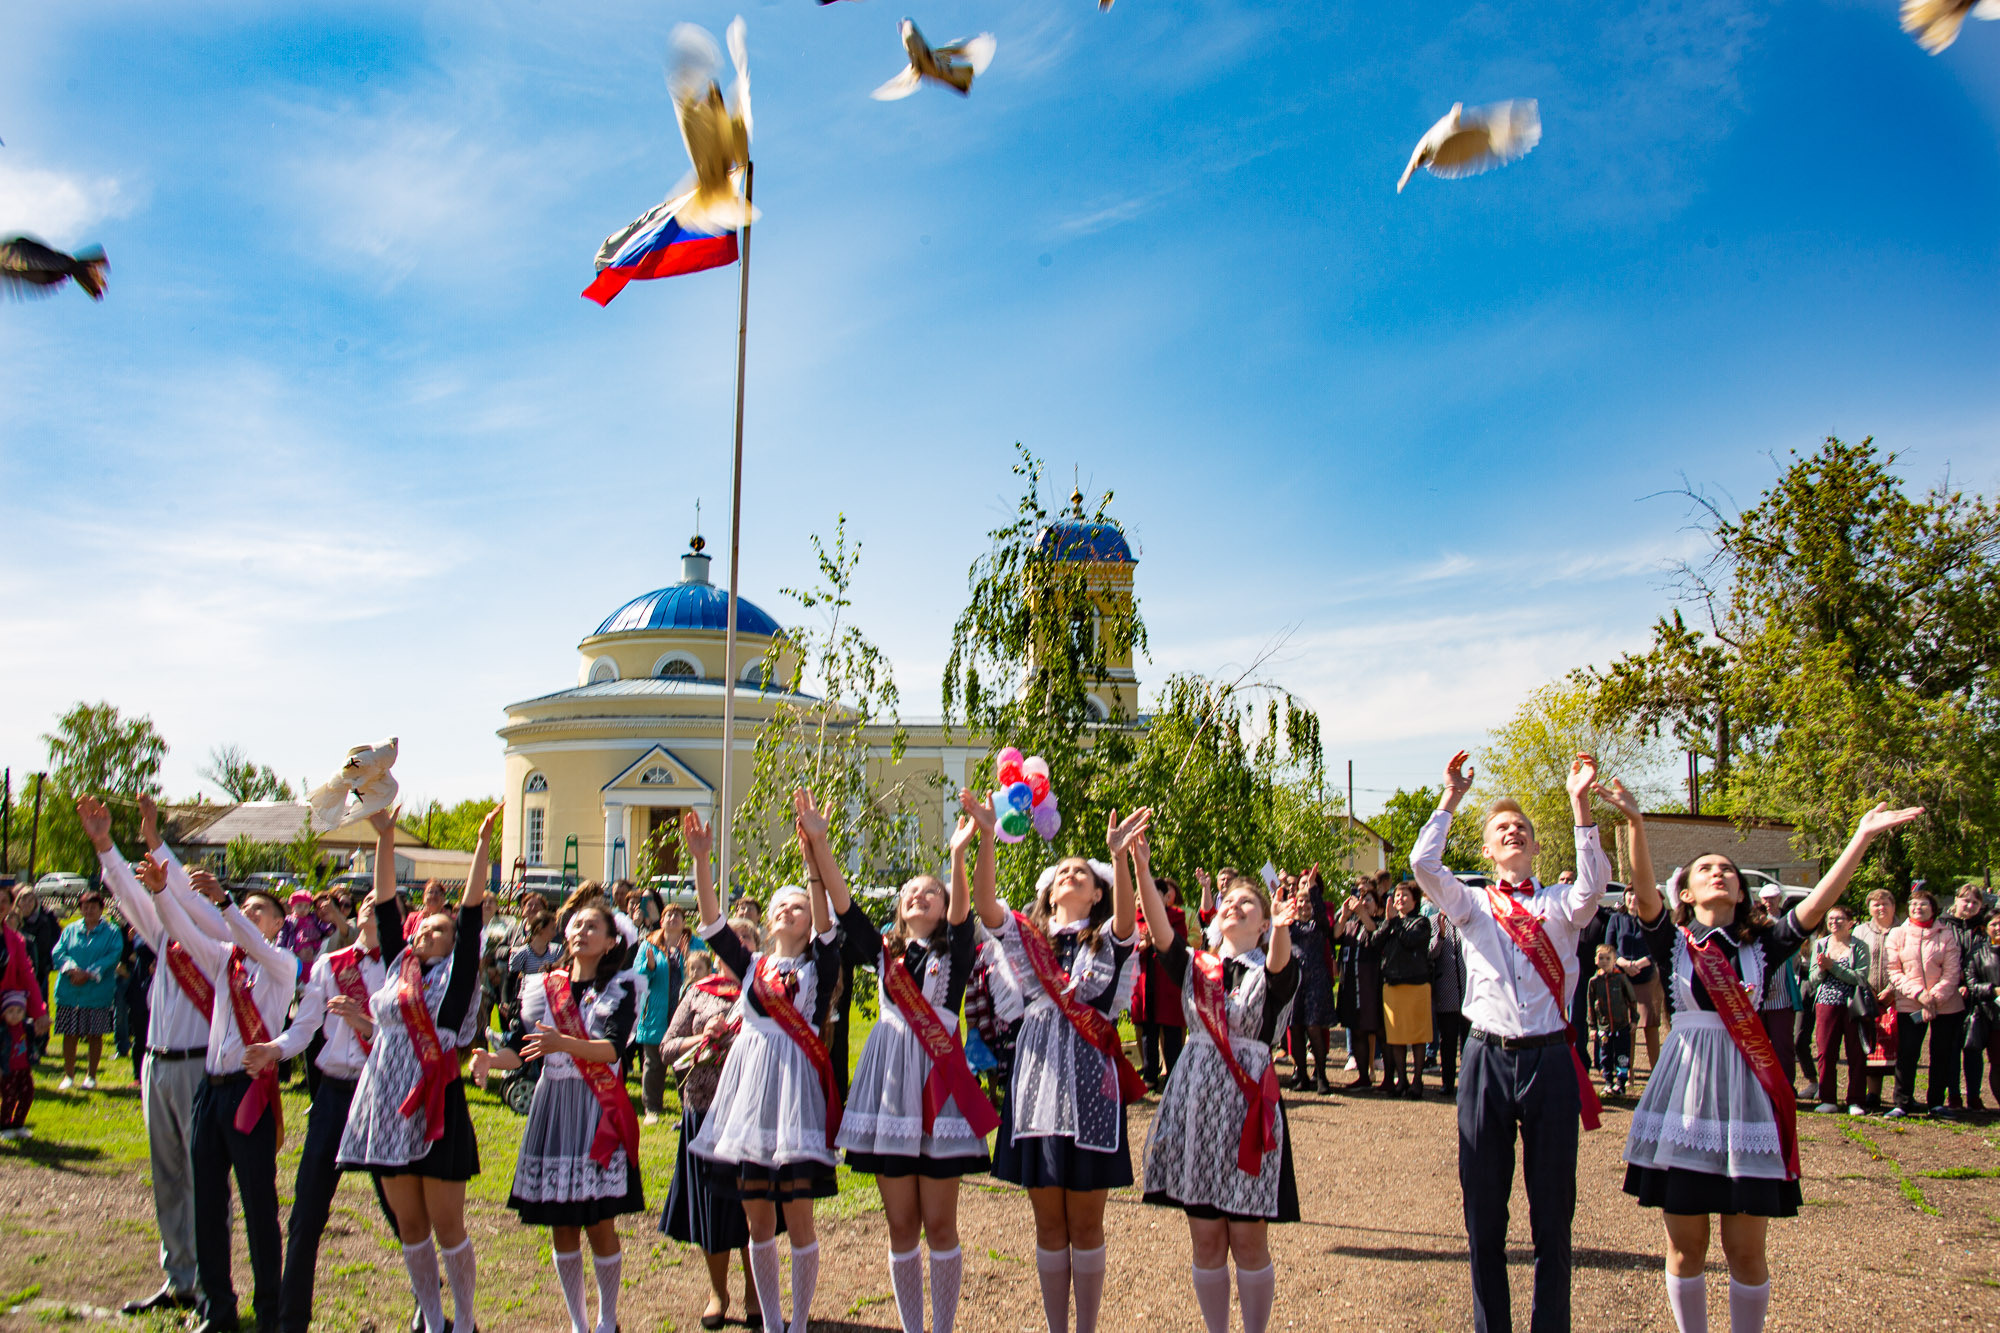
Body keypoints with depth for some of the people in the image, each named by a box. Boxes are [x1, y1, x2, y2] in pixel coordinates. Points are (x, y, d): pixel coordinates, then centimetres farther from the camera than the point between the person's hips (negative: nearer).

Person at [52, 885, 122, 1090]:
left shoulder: (111, 932, 4)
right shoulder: (70, 930, 13)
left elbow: (112, 956, -8)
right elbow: (58, 952, 3)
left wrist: (88, 974, -18)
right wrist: (71, 969, -17)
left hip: (97, 992, -2)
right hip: (69, 991, 2)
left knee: (95, 1035, 2)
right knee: (69, 1034, 3)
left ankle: (91, 1075, 14)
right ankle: (68, 1075, 14)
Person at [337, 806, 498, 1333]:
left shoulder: (457, 972, 1)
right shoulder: (397, 966, 12)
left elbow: (473, 909, -7)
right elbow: (385, 907, 10)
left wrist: (483, 845, -13)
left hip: (436, 1106, -5)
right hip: (388, 1105, 5)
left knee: (447, 1227, 1)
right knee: (409, 1227, 11)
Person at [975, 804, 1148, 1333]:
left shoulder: (1108, 939, 4)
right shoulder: (1029, 936, 10)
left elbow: (1127, 918, -20)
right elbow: (985, 906, -8)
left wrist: (1118, 855, -37)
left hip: (1088, 1080, -2)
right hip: (1037, 1077, 2)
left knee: (1085, 1226, 5)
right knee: (1049, 1228, 9)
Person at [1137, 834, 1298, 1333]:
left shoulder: (1273, 971, 2)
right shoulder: (1194, 966, 10)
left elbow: (1280, 964, -22)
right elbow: (1160, 932, -7)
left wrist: (1282, 930, -45)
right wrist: (1141, 870, -22)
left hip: (1249, 1103, -2)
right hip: (1195, 1101, 3)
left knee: (1248, 1240, 1)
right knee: (1205, 1240, 7)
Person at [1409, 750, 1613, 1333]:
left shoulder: (1561, 904, 8)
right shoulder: (1472, 904, 10)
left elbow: (1593, 881, -15)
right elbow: (1423, 863, -7)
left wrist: (1579, 803, -20)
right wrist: (1451, 799, -7)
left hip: (1550, 1061, -1)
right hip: (1487, 1059, 1)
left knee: (1553, 1208, 5)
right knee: (1483, 1210, 8)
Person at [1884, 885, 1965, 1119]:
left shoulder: (1947, 934, 1)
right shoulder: (1897, 935, 4)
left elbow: (1952, 972, -3)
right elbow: (1894, 972, -1)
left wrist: (1934, 998, -14)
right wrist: (1918, 993, -14)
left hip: (1946, 1004, 0)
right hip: (1909, 1004, 0)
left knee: (1942, 1055, 7)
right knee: (1906, 1054, -5)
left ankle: (1936, 1102, 20)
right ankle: (1902, 1103, 3)